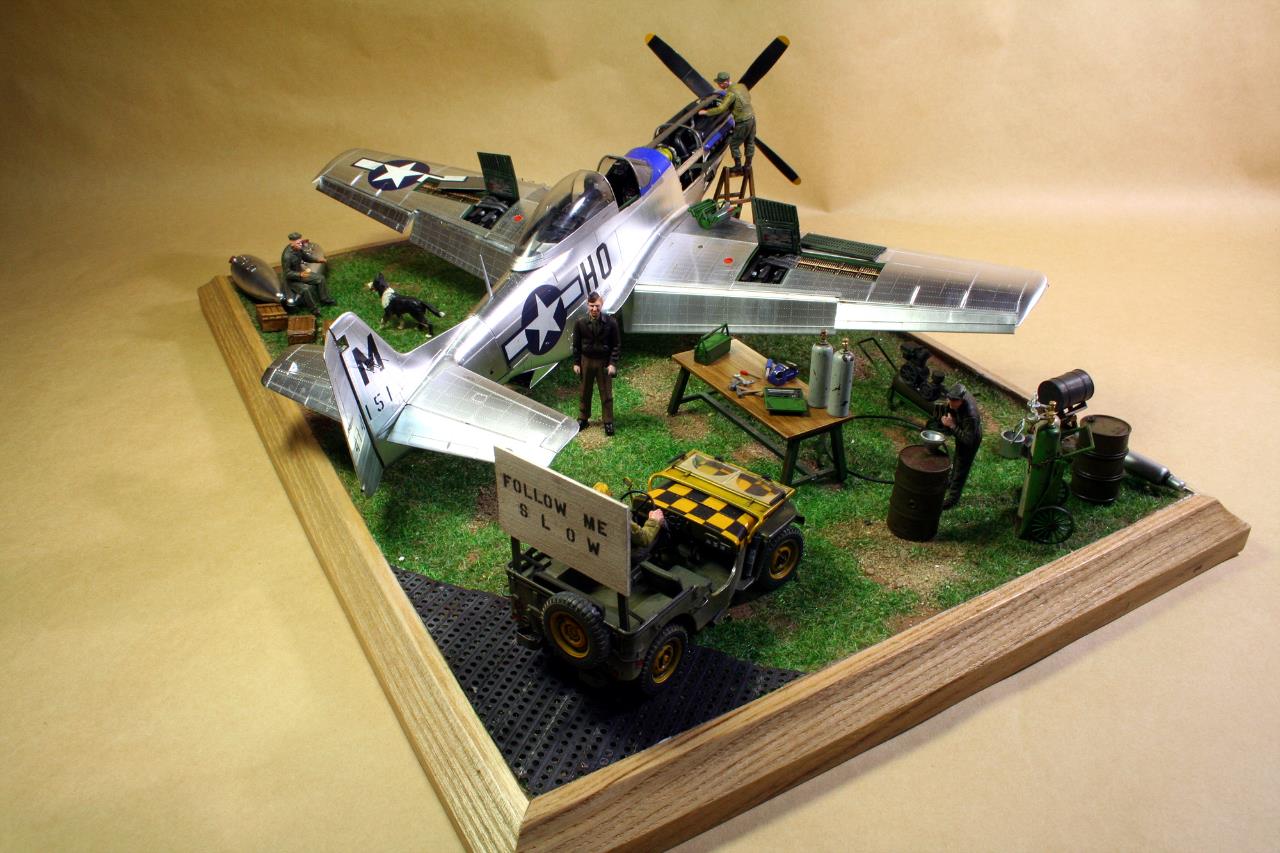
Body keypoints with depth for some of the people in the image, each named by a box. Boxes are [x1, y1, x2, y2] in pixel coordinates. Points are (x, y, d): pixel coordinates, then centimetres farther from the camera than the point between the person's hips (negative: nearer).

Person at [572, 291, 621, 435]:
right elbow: (576, 345, 0)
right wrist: (576, 363, 1)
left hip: (604, 362, -1)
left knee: (606, 393, 7)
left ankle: (608, 422, 19)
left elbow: (616, 345, -7)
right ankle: (583, 419, 31)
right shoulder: (580, 323, -10)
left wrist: (613, 363, -12)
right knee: (585, 392, 15)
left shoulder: (611, 322, -14)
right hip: (586, 361, 1)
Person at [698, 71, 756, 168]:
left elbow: (721, 109, -24)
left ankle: (738, 166, 15)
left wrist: (705, 112, -14)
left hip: (743, 122, -8)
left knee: (734, 144, 8)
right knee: (750, 143, 18)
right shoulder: (742, 86, 4)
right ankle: (748, 165, 29)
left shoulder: (731, 93, -21)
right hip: (752, 117, 8)